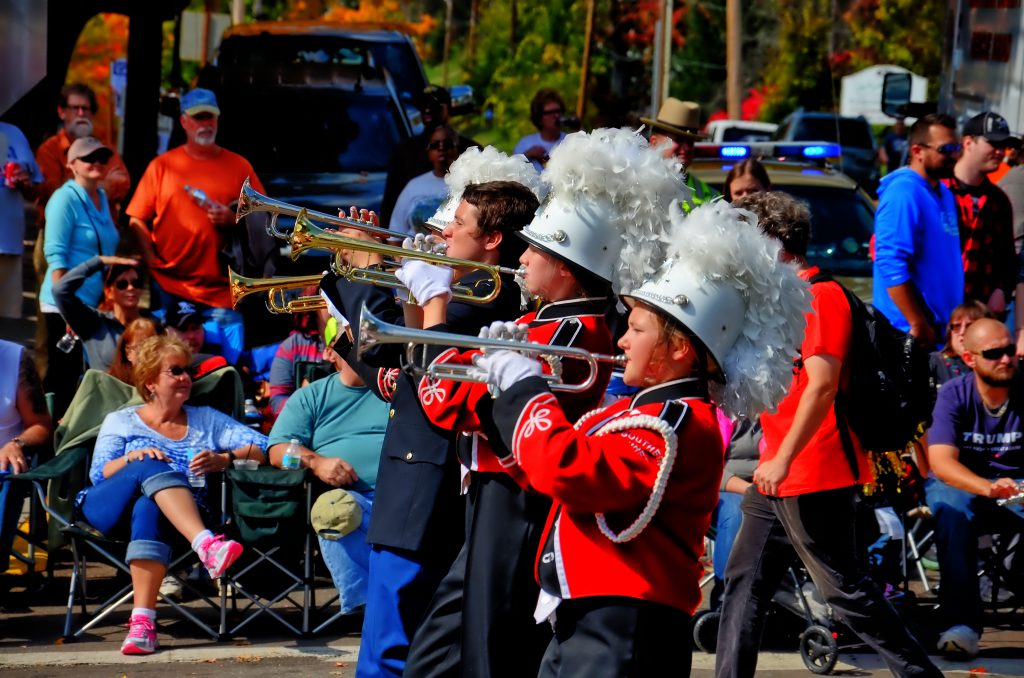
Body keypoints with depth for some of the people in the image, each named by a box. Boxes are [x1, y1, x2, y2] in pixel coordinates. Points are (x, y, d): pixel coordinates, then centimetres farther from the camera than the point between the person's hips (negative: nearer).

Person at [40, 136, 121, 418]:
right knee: (62, 375, -4)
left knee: (74, 373, 10)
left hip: (95, 302, 7)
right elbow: (55, 255, -15)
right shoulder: (66, 199, -10)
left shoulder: (101, 197, 12)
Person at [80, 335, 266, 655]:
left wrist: (222, 459, -9)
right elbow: (99, 473, 6)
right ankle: (206, 544, -56)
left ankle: (142, 621, -49)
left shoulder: (206, 419, 23)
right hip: (110, 510, 0)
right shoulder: (120, 421, 21)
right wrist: (131, 458, -14)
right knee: (151, 468, -33)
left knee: (149, 509, -38)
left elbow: (261, 447, 10)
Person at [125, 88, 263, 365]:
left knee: (232, 359, -7)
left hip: (221, 290, 0)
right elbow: (137, 220, 7)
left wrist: (232, 219, -9)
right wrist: (151, 260, -6)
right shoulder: (162, 165, 9)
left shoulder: (238, 166, 10)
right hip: (169, 288, 0)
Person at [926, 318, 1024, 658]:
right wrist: (987, 488, -43)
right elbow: (941, 461, -24)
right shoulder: (954, 396, -11)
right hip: (961, 483, -1)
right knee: (953, 511, -37)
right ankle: (962, 624, -39)